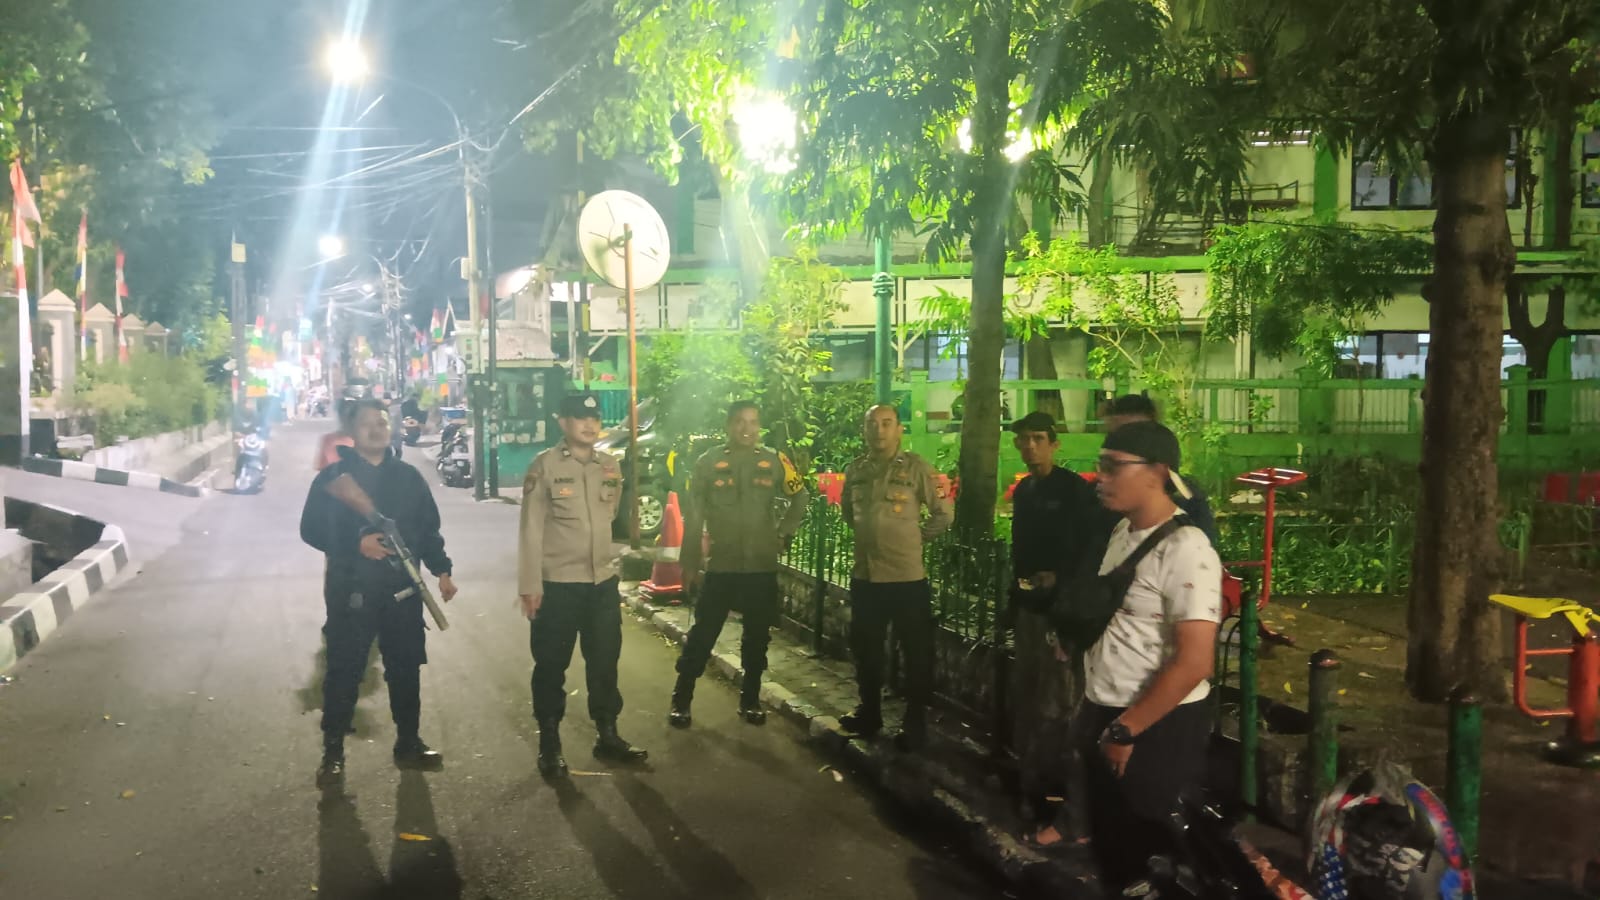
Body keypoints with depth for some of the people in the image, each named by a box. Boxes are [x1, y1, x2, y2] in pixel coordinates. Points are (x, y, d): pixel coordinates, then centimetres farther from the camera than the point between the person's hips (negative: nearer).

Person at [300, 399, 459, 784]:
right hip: (351, 592, -3)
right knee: (343, 673, 0)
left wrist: (441, 570, 4)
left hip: (402, 589, 3)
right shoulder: (332, 477, -1)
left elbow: (429, 529, 13)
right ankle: (333, 751, 12)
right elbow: (311, 530, -4)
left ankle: (408, 743, 23)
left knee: (405, 668, 9)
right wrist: (356, 544, -17)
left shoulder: (408, 477, 10)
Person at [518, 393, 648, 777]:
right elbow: (531, 529, -11)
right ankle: (549, 745, 20)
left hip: (604, 581, 5)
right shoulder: (544, 466, -10)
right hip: (556, 584, -5)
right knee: (551, 667, 7)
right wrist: (530, 585, -14)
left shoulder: (610, 465, 6)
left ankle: (607, 735, 29)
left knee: (605, 662, 15)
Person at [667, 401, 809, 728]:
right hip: (720, 565, -2)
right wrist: (689, 563, -3)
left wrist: (783, 534, 6)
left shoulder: (775, 462, 1)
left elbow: (799, 499, 16)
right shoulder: (708, 463, -3)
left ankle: (750, 699, 25)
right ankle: (681, 700, 14)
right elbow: (693, 518, -1)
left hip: (762, 567, 2)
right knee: (702, 634, 2)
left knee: (756, 636, 11)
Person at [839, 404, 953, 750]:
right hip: (865, 575, 5)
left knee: (917, 652, 4)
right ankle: (869, 713, 32)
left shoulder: (916, 467, -8)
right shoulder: (855, 470, 6)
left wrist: (913, 539, 2)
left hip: (907, 576, -5)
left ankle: (915, 722, 16)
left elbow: (943, 514, -3)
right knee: (865, 648, 16)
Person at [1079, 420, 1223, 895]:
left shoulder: (1184, 549, -19)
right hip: (1106, 719, 8)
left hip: (1157, 730, -8)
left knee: (1152, 855, 7)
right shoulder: (1123, 531, 7)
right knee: (1110, 843, 20)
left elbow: (1193, 664, -23)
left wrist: (1126, 731, -15)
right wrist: (1095, 712, 13)